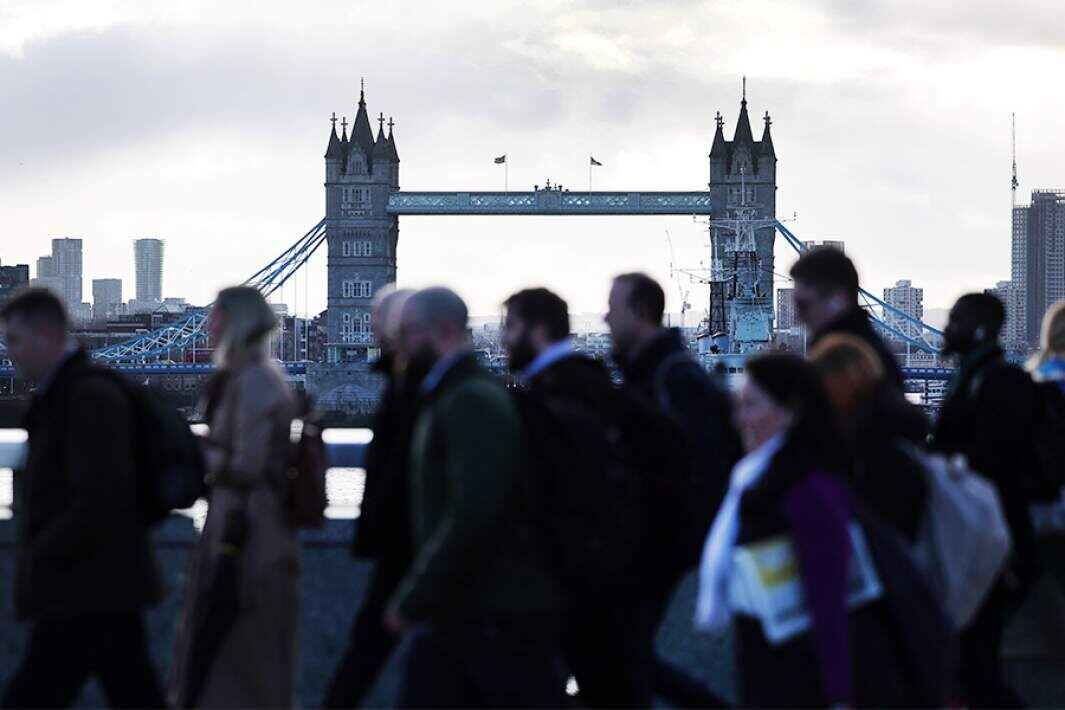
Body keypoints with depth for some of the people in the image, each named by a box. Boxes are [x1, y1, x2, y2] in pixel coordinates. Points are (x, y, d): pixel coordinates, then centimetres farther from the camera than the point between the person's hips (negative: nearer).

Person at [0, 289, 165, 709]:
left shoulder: (89, 396, -16)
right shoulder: (61, 393, 16)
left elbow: (101, 500, -24)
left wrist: (39, 558, -15)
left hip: (87, 592, -10)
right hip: (107, 585, 10)